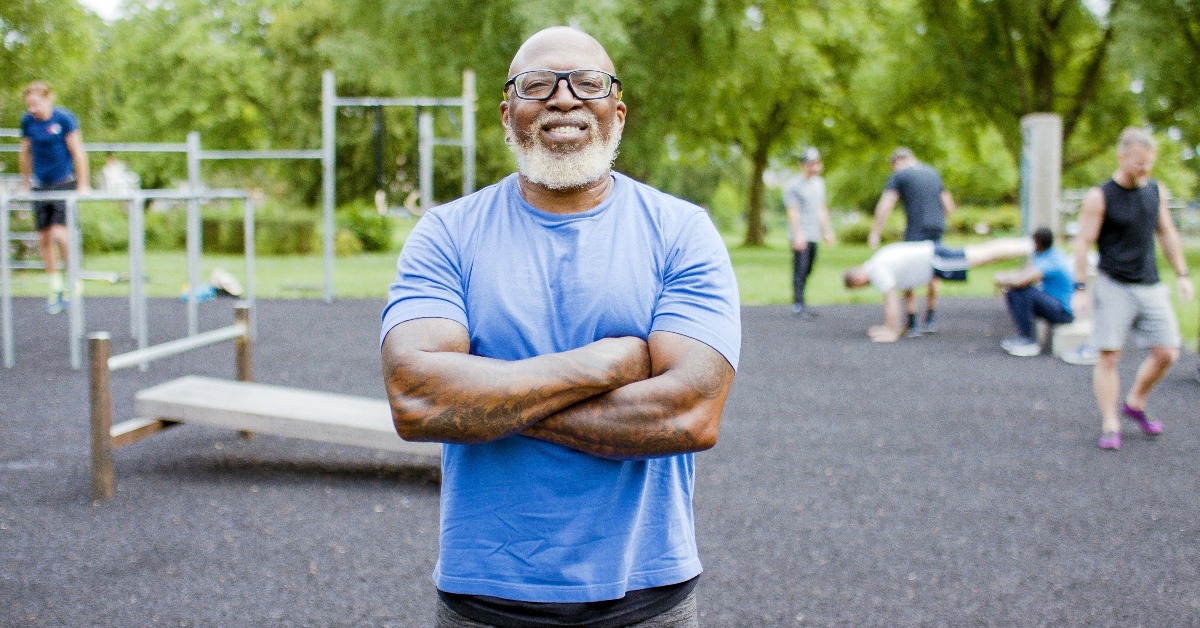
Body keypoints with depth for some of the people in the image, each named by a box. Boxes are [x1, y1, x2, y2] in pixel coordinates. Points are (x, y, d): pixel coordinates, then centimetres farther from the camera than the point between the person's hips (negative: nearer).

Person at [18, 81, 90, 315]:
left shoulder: (64, 118, -10)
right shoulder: (27, 121, 3)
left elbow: (77, 152, -7)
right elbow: (25, 153, 14)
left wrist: (83, 185, -8)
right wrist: (25, 185, 18)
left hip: (65, 183, -5)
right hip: (40, 186, 5)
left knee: (59, 233, -17)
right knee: (44, 238, 5)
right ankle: (55, 286, 17)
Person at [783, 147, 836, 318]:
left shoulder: (819, 183, 17)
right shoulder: (793, 185, -6)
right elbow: (792, 212, -10)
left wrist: (827, 230, 20)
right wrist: (798, 235, -16)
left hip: (814, 235, 7)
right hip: (801, 237, -7)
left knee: (807, 271, 6)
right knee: (800, 270, -9)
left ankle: (800, 303, 10)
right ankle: (798, 304, -7)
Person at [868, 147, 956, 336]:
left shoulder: (899, 176, -1)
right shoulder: (933, 173, 18)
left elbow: (885, 205, -11)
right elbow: (949, 206, 21)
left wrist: (875, 232, -12)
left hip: (916, 230, -6)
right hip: (938, 229, 6)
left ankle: (912, 325, -3)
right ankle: (931, 320, 25)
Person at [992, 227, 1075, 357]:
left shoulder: (1050, 262, -26)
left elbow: (1021, 281, -34)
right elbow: (1023, 273, 11)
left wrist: (1003, 279, -15)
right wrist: (1005, 277, -9)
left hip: (1064, 311, -10)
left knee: (1023, 291, -28)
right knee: (1012, 292, 2)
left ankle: (1029, 342, -19)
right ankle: (1023, 336, 3)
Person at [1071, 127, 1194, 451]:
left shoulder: (1156, 190, 9)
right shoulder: (1099, 197, -8)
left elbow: (1167, 233, 19)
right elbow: (1083, 243, -8)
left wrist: (1182, 275, 17)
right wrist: (1080, 288, -13)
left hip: (1151, 287, 5)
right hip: (1113, 287, -5)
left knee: (1167, 353, 2)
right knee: (1109, 356, -6)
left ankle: (1135, 404, 25)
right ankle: (1110, 426, 1)